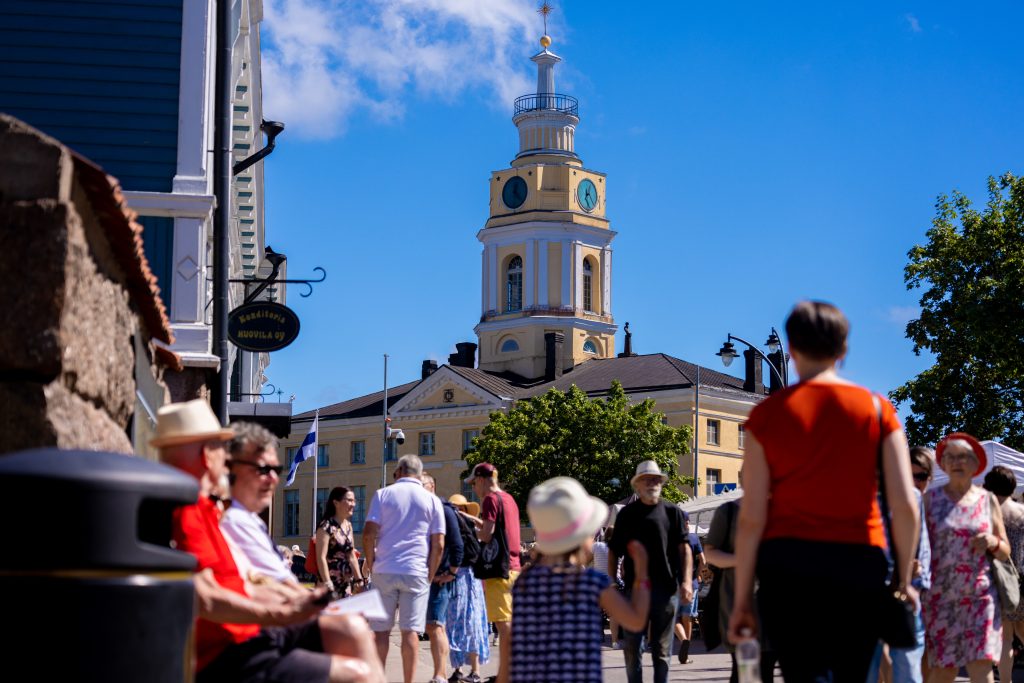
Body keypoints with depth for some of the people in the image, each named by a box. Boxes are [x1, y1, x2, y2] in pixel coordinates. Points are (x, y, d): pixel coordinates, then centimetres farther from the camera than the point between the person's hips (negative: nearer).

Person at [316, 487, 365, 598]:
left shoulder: (348, 526, 13)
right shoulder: (326, 526, -13)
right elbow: (321, 557, -18)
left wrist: (359, 579, 15)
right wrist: (327, 584, -23)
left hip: (346, 582, 8)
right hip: (331, 582, -8)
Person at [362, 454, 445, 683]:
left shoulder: (383, 494, 4)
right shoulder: (432, 500, 6)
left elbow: (369, 534, -4)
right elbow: (438, 544, 2)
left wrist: (369, 562, 9)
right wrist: (430, 575, 10)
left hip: (384, 570, 0)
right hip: (416, 572, 0)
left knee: (381, 630, 5)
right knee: (410, 631, 0)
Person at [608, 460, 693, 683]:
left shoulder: (672, 512, 6)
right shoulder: (626, 514, 8)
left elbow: (684, 548, 2)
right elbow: (613, 552, 11)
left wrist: (686, 581, -10)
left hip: (666, 589, -1)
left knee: (662, 649, 5)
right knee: (631, 647, 2)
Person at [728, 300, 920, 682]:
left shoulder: (768, 413, 2)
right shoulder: (876, 408, 4)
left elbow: (751, 518, -2)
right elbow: (905, 506, -2)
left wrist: (742, 599, 4)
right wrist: (904, 580, 9)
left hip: (788, 565, -1)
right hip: (860, 563, 1)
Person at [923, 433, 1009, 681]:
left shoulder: (988, 500, 10)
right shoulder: (931, 499, 5)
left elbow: (1005, 552, 14)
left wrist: (993, 542, -8)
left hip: (979, 596, 1)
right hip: (940, 596, -1)